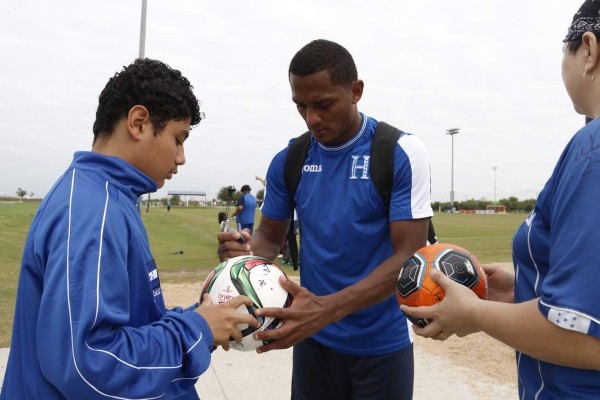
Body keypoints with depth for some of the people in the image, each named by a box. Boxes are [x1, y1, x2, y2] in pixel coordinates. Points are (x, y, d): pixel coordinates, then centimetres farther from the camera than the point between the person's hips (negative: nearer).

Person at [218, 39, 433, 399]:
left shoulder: (402, 153, -14)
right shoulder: (288, 161, -3)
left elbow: (410, 257, -17)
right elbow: (271, 236, 7)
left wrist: (327, 309, -29)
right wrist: (246, 253, -17)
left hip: (383, 343, -3)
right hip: (314, 340, 3)